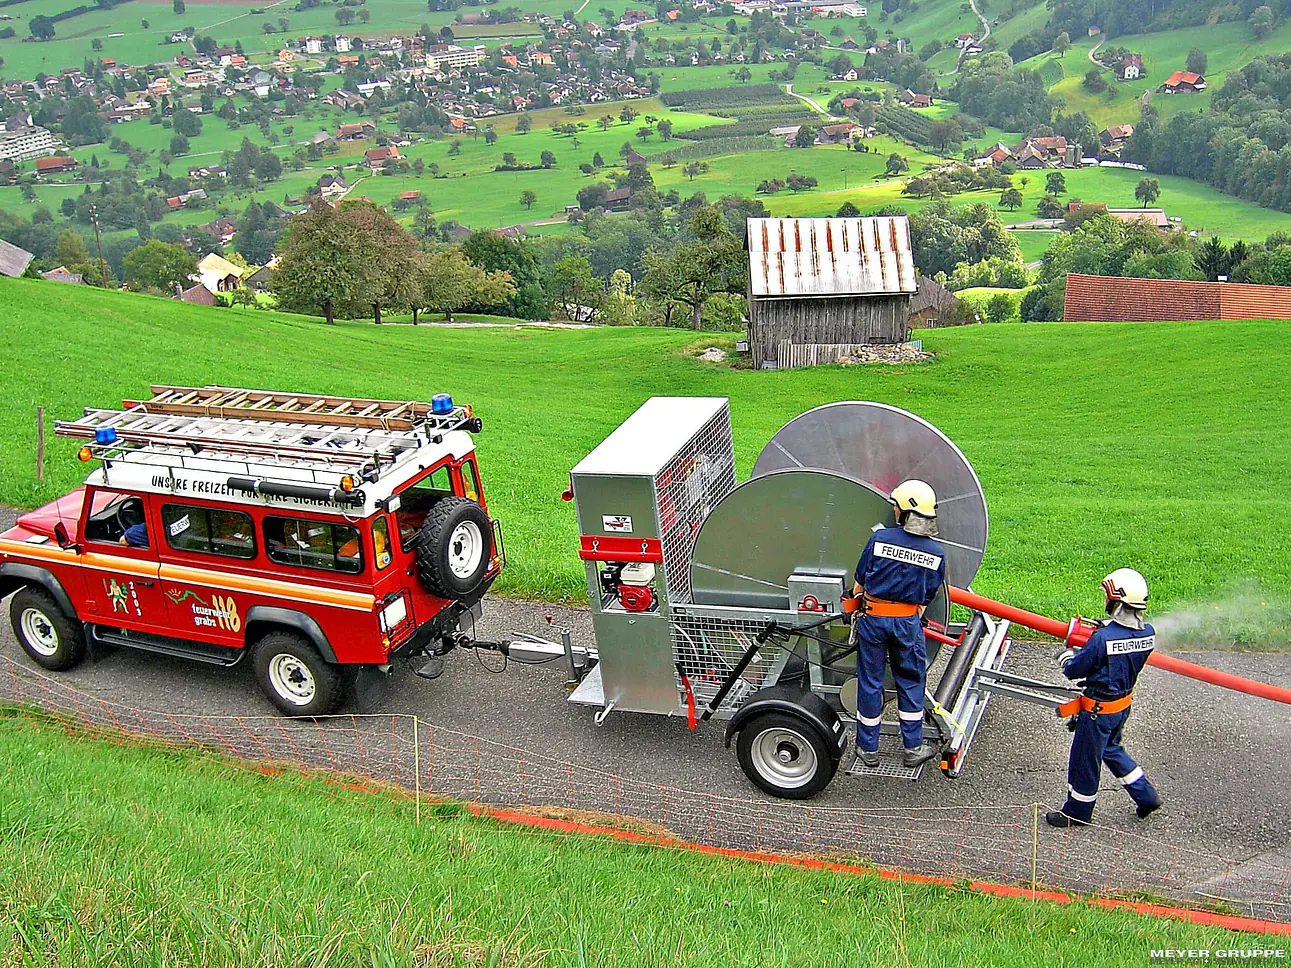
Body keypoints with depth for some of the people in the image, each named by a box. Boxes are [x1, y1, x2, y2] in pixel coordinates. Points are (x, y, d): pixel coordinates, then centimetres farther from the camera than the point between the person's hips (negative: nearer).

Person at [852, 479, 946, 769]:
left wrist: (855, 602, 16)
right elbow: (928, 595, 4)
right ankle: (913, 748, 23)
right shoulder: (936, 553, -4)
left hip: (873, 617, -1)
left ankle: (868, 749, 21)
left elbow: (861, 580, -2)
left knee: (870, 681, 10)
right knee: (910, 681, 16)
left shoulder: (880, 538, -12)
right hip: (908, 621, 1)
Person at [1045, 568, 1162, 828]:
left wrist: (1066, 657, 5)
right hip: (1124, 705, 7)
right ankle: (1145, 797, 36)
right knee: (1110, 749, 30)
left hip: (1099, 709, -7)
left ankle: (1077, 812, 30)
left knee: (1085, 759, 12)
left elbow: (1075, 670, -17)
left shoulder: (1103, 638, -31)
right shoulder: (1148, 633, -9)